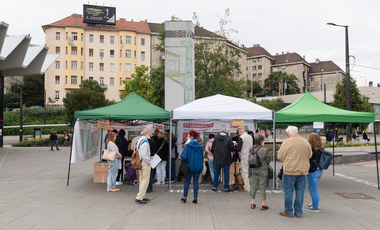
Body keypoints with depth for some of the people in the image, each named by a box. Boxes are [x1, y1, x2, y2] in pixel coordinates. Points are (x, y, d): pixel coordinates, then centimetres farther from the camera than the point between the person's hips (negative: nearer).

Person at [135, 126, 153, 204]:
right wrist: (148, 161, -12)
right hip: (145, 163, -10)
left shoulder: (140, 140, 13)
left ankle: (142, 197, 24)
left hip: (140, 162, 10)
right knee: (145, 181, -5)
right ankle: (139, 197, -5)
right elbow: (143, 154, -25)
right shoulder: (144, 141, -18)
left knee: (141, 180, 15)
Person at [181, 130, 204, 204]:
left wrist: (184, 161, 7)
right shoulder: (200, 146, 0)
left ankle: (184, 197, 17)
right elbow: (202, 157, 6)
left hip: (189, 167, -2)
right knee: (196, 182, 9)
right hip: (198, 167, 2)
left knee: (187, 182, 10)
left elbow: (184, 156, -13)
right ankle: (195, 198, 9)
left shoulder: (187, 146, -12)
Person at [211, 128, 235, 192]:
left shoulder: (216, 137, 0)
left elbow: (212, 148, 5)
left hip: (217, 159, 3)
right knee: (226, 173, 6)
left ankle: (214, 187, 14)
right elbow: (232, 148, -8)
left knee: (216, 173, 11)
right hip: (226, 159, -3)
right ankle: (226, 188, 9)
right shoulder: (229, 138, -10)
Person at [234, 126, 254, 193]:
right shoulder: (250, 137, 10)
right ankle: (251, 186, 21)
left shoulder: (241, 138, -13)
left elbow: (238, 149, -17)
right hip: (250, 157, 8)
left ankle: (247, 188, 1)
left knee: (245, 173, -1)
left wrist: (234, 149, 5)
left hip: (244, 157, -8)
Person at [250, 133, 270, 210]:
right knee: (262, 186, 4)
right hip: (262, 170, -4)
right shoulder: (264, 150, -14)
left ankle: (252, 203, 18)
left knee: (253, 186, 11)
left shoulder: (251, 149, -3)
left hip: (253, 170, 4)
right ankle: (263, 205, 10)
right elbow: (268, 161, -4)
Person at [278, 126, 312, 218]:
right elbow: (310, 155, 13)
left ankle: (288, 212, 15)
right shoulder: (306, 142, 2)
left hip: (289, 171, -4)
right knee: (300, 192, 12)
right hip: (303, 171, 4)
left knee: (288, 191, 7)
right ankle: (298, 212, 19)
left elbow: (280, 157, -6)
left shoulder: (286, 142, -11)